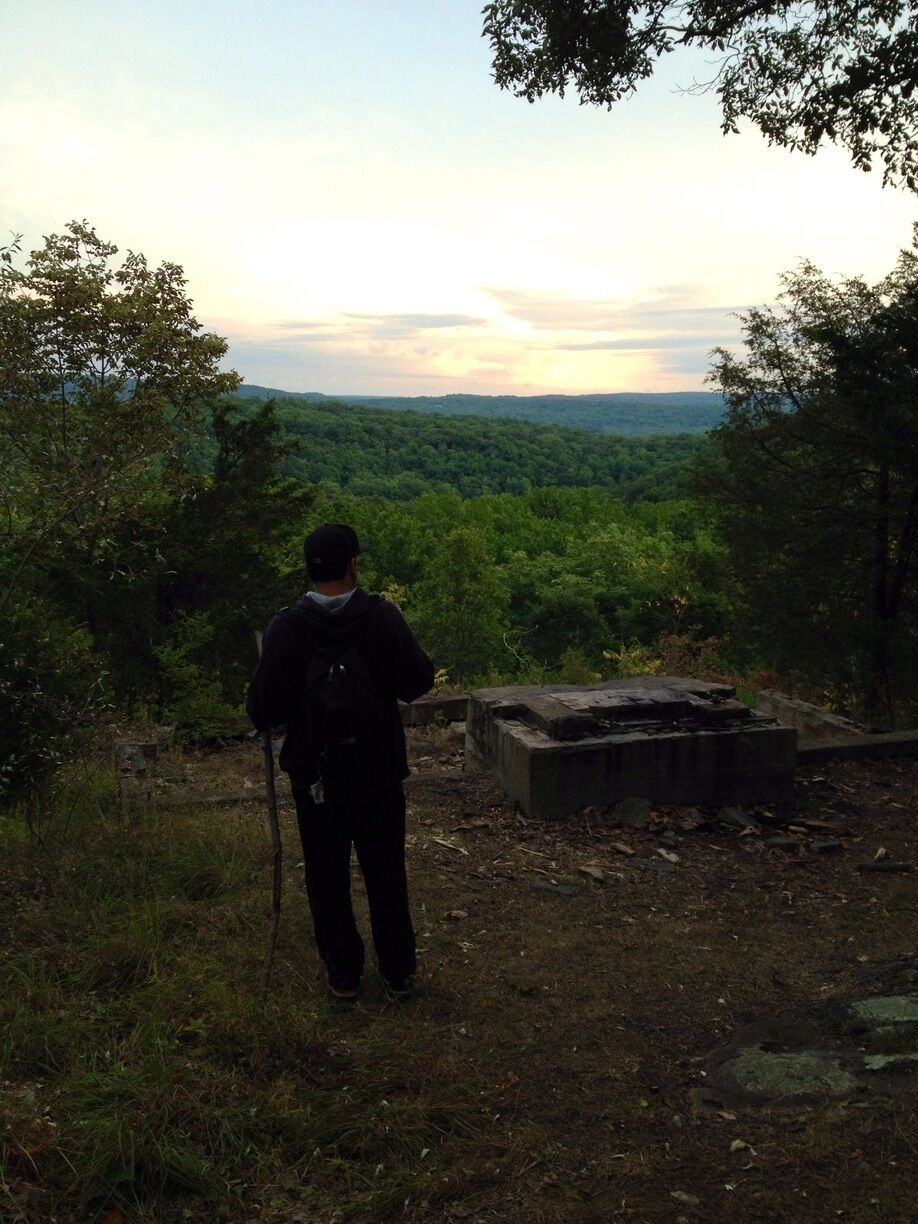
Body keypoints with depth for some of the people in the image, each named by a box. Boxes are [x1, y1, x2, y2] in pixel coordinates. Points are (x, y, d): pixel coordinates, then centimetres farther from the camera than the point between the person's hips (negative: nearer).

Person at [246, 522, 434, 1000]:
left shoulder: (286, 628, -14)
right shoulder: (382, 617, -14)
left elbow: (263, 712, -14)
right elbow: (418, 682, -9)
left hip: (315, 778, 0)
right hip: (378, 772, 0)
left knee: (327, 877, 15)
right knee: (386, 874, 15)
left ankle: (343, 974, 26)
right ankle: (398, 971, 27)